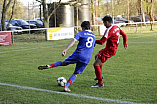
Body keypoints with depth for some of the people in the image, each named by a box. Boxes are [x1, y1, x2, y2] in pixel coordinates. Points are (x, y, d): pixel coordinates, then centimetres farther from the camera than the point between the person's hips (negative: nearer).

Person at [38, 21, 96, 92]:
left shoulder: (81, 33, 3)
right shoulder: (94, 36, 18)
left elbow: (73, 41, -12)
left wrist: (65, 50, -18)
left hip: (78, 54, -3)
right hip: (87, 59, 3)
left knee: (64, 63, 16)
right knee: (76, 74, 10)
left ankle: (49, 66, -1)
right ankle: (66, 86, -3)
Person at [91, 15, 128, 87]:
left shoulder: (109, 30, -22)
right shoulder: (116, 27, 6)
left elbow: (101, 42, -24)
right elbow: (124, 35, 18)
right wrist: (125, 44, 33)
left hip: (109, 50, -11)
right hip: (113, 48, 11)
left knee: (96, 64, -11)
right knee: (97, 56, 30)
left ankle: (100, 83, -12)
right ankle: (100, 75, 36)